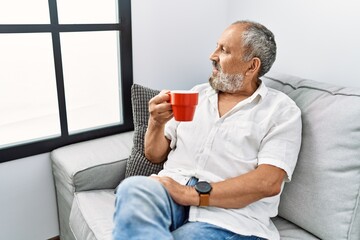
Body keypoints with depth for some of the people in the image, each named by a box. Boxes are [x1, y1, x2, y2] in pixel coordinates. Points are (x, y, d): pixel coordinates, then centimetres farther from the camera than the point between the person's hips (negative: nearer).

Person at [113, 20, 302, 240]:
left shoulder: (282, 110, 3)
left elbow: (268, 182, -11)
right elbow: (155, 155, 18)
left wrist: (195, 194, -19)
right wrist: (156, 122, -4)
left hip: (229, 214, -4)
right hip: (172, 192, 5)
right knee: (133, 189, -29)